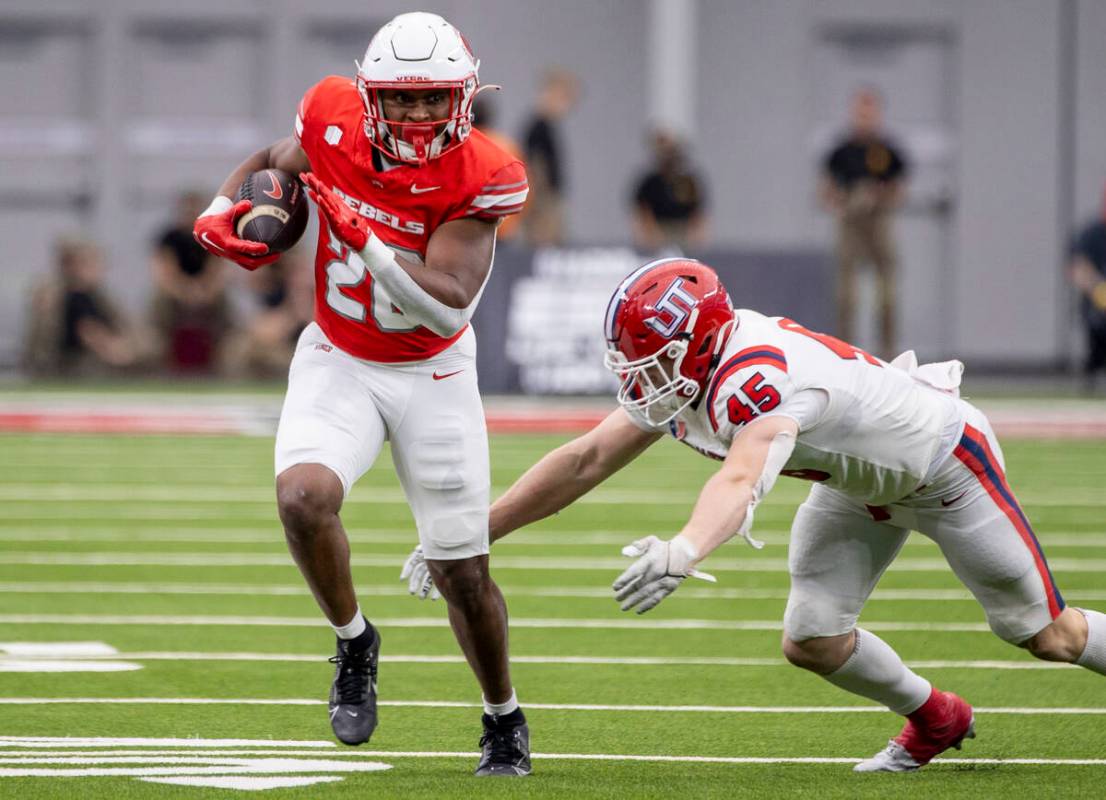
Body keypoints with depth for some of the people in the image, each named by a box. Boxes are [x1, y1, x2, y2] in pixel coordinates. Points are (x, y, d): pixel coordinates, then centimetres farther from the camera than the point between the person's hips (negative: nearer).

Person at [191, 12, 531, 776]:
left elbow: (449, 308, -29)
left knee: (462, 570, 4)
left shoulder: (480, 177, -22)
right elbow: (273, 161, 10)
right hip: (338, 361, 1)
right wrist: (221, 213, -10)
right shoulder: (335, 119, -14)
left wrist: (365, 239, -40)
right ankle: (353, 642, 0)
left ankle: (504, 718, 30)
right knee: (305, 494, -28)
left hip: (433, 374, -1)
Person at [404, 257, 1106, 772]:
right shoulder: (676, 376, -15)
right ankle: (934, 720, 23)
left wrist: (683, 552, -79)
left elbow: (743, 480, -61)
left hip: (943, 461, -7)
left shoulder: (757, 377, -42)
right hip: (858, 485, 8)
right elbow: (586, 461, -10)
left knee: (1044, 634, 2)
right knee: (812, 640, -1)